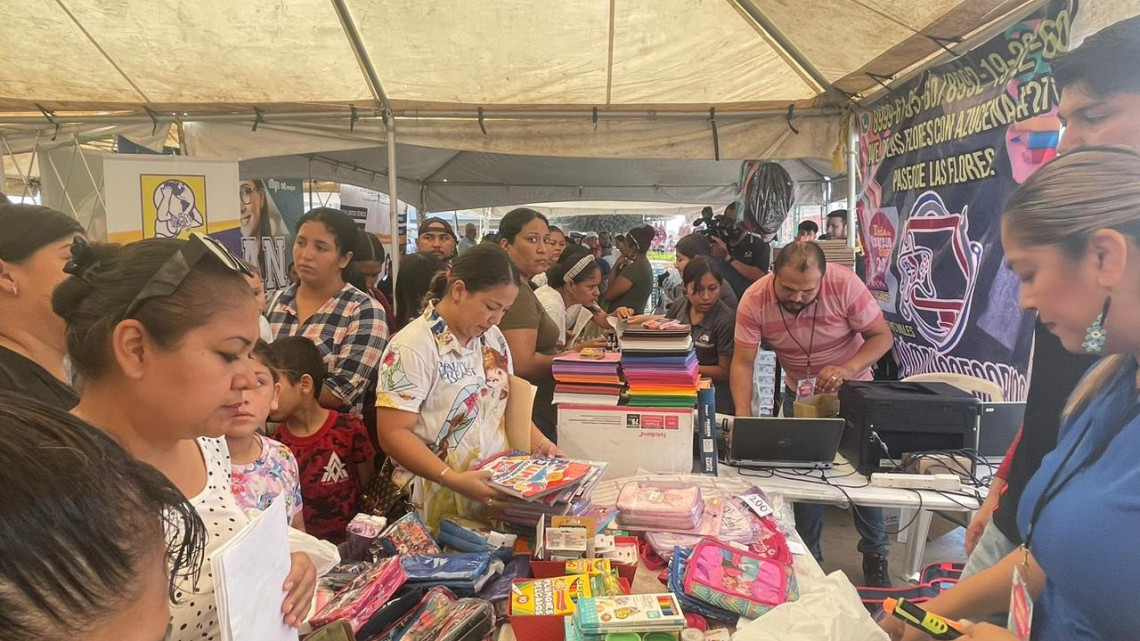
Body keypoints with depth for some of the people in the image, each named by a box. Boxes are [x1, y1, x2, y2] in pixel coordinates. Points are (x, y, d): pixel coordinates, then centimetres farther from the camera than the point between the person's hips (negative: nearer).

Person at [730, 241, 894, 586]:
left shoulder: (845, 285, -28)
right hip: (799, 393, 1)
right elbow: (743, 363, -23)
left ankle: (875, 555, 27)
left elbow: (882, 336, -18)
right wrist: (744, 416, -38)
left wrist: (847, 369, -36)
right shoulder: (754, 301, -25)